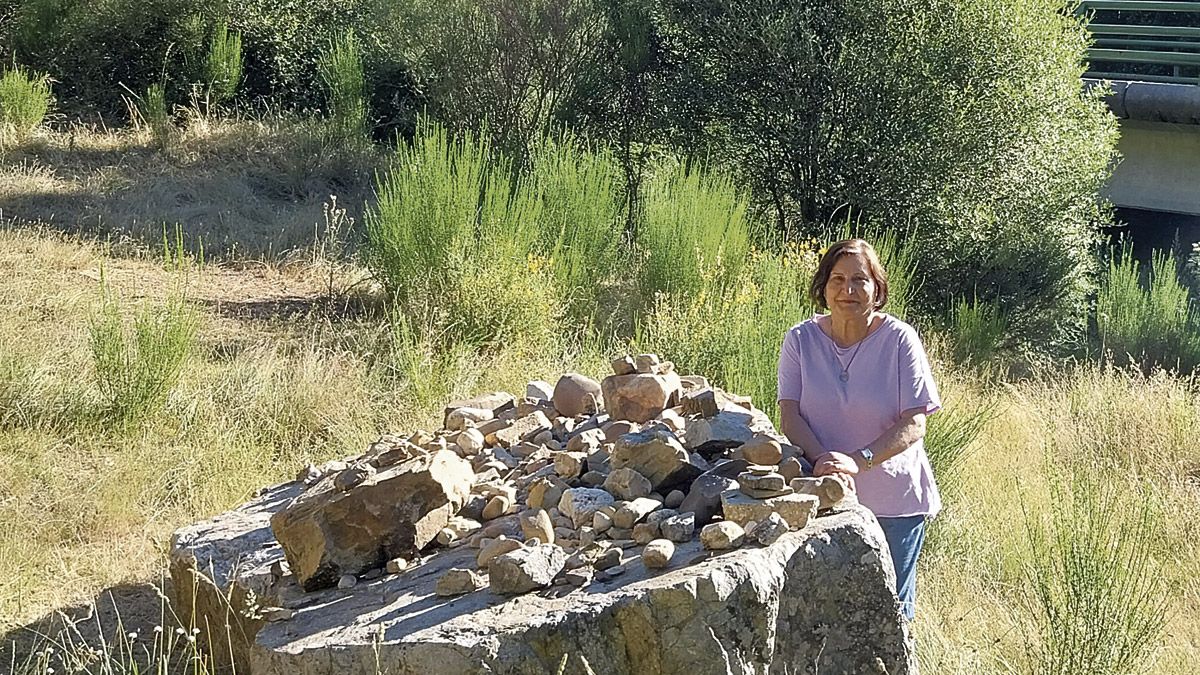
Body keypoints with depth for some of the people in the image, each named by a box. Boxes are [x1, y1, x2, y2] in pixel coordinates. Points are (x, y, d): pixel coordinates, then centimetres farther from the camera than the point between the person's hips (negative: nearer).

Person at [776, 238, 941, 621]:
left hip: (893, 502, -1)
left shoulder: (899, 339, -10)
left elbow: (914, 423, -13)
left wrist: (857, 460, -26)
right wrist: (822, 459, -26)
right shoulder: (801, 339, -4)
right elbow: (790, 415, -7)